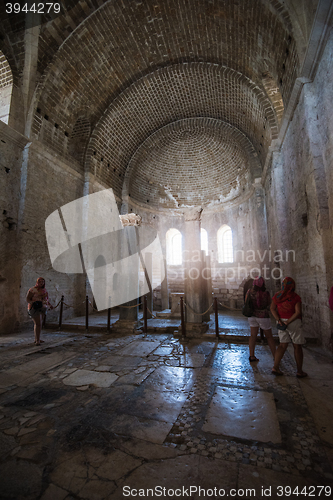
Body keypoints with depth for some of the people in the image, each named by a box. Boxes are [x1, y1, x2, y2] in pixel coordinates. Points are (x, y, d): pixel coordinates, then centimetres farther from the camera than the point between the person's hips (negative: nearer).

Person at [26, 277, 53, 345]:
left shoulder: (44, 290, 9)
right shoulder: (32, 290, -12)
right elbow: (28, 299, -11)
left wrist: (50, 305, 10)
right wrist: (32, 303, -30)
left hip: (42, 309, 7)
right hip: (35, 309, -7)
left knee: (38, 324, 12)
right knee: (38, 324, -15)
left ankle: (36, 339, 21)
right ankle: (37, 341, -11)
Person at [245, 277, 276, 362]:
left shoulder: (249, 292, -9)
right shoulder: (266, 293, -17)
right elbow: (269, 303, 1)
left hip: (252, 315, 3)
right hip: (263, 316, -3)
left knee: (253, 335, 11)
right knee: (269, 336, 12)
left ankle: (251, 356, 11)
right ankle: (275, 356, 21)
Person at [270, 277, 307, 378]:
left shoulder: (277, 296, 2)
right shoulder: (295, 297, -10)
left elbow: (272, 308, -3)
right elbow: (298, 312, -18)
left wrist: (279, 320, -10)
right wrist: (288, 322, -17)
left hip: (281, 322, 4)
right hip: (294, 323, -4)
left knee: (283, 345, 10)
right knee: (297, 347, 9)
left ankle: (275, 367, 4)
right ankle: (299, 371, 19)